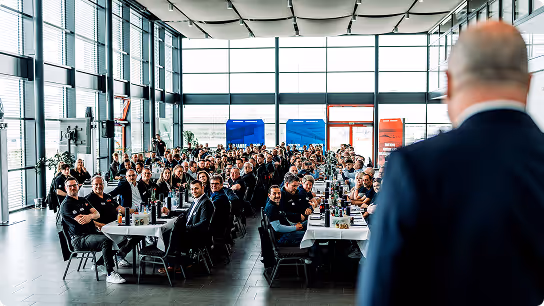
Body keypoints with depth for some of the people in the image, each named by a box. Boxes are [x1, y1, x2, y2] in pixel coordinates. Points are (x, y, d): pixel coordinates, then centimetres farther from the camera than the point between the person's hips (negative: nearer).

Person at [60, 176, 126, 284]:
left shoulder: (83, 200, 21)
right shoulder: (65, 205, -4)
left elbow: (97, 214, 8)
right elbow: (81, 221, -16)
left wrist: (90, 216, -14)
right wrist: (92, 215, 1)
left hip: (92, 233, 8)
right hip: (79, 239, -8)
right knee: (106, 240, -31)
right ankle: (110, 274, -31)